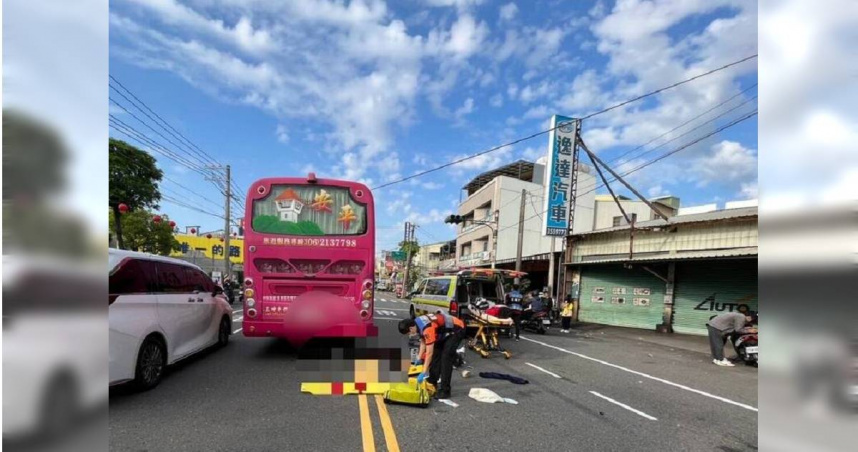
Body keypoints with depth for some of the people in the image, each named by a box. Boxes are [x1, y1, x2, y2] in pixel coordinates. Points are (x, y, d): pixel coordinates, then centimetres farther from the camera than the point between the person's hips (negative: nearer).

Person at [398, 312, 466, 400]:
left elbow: (429, 353, -30)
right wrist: (419, 358, 2)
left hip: (456, 330, -10)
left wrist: (424, 373, -26)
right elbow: (423, 342, 7)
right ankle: (431, 384, 22)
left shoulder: (427, 329, -34)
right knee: (436, 354, 10)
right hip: (445, 331, 10)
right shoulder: (417, 323, -6)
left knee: (445, 358, -14)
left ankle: (445, 391, -7)